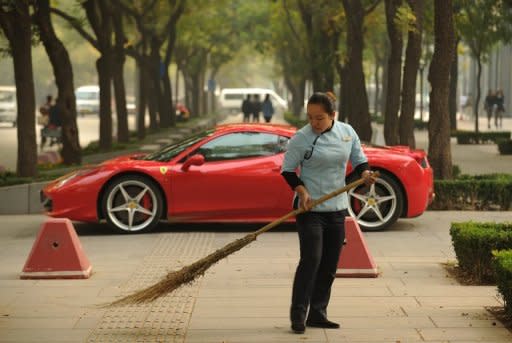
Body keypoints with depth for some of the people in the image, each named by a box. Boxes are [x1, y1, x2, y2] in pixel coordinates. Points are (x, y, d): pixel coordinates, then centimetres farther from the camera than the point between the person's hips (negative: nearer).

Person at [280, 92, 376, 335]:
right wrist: (301, 190, -17)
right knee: (310, 260, -14)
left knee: (329, 265, 8)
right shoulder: (301, 138, -10)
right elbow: (287, 170, -3)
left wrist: (365, 173, -11)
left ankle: (317, 314, 18)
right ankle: (298, 314, -6)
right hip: (310, 208, -5)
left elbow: (359, 160, 11)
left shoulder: (347, 132, 2)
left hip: (337, 208, 5)